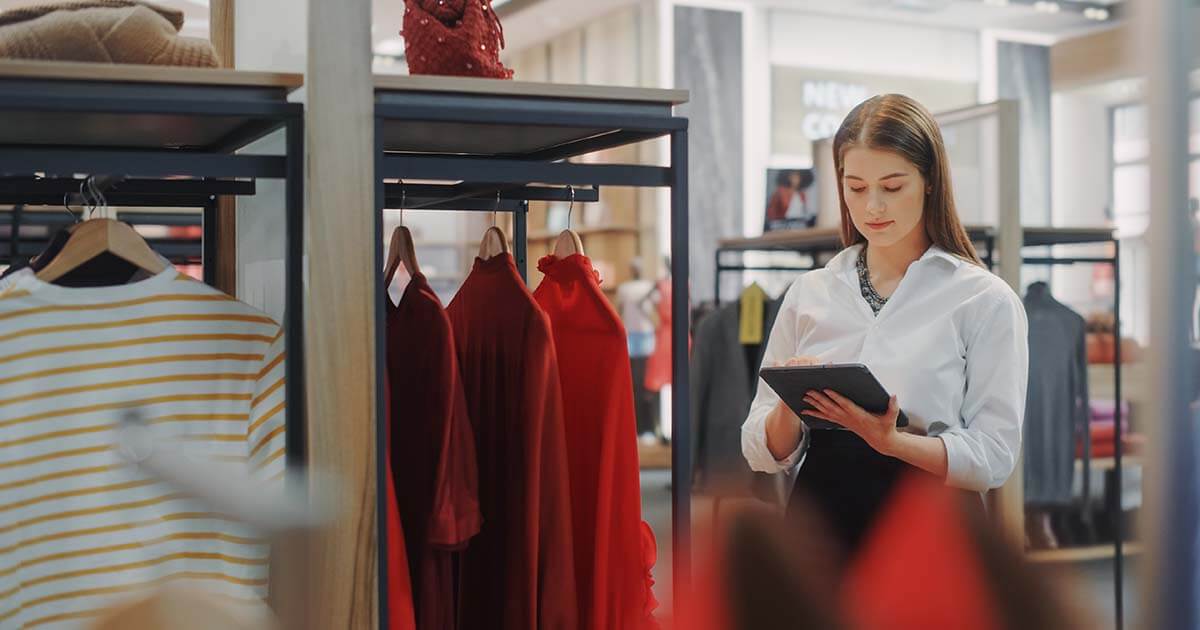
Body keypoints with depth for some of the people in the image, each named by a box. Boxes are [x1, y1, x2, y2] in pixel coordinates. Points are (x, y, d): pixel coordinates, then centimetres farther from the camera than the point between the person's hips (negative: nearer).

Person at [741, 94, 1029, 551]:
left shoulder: (985, 300, -1)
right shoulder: (809, 294, 10)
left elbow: (994, 455, -6)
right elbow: (763, 454, 10)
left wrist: (891, 441, -21)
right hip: (821, 517, 4)